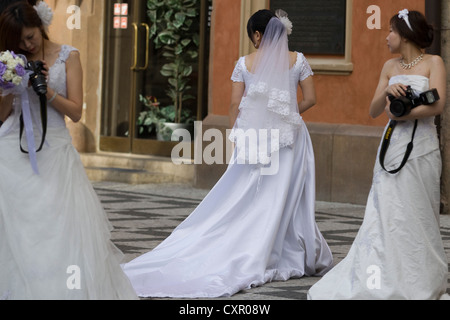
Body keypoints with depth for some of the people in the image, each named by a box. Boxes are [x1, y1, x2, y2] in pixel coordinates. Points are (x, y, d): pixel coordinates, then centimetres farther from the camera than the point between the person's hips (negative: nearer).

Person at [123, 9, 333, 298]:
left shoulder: (245, 63, 1)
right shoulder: (297, 60, 0)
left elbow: (235, 104, 2)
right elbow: (310, 99, 2)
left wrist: (243, 129, 17)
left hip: (254, 134, 1)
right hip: (289, 136, -1)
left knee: (246, 198, 6)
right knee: (287, 198, 2)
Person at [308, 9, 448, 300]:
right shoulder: (390, 67, 13)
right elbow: (374, 111, 10)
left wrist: (399, 114, -9)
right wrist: (387, 92, -10)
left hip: (420, 148, -4)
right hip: (392, 146, 5)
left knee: (414, 217, -1)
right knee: (385, 215, -2)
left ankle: (423, 284, 10)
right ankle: (385, 284, -2)